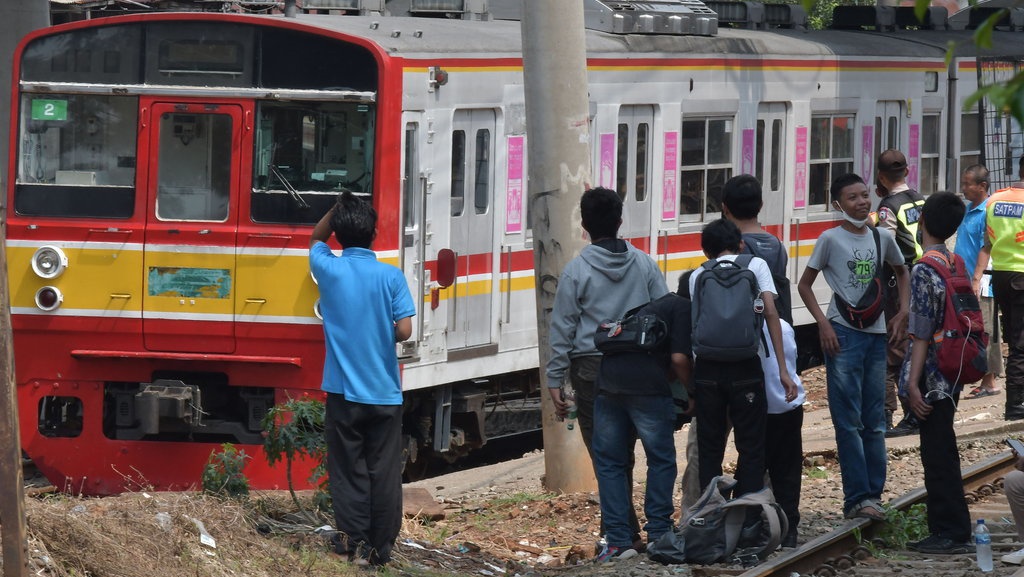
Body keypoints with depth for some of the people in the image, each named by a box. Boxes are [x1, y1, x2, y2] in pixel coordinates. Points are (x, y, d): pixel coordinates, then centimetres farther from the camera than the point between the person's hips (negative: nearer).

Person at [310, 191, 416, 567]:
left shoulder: (329, 270, -4)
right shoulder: (391, 277, -7)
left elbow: (317, 239, 19)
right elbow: (404, 330, -10)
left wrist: (339, 207, 18)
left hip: (344, 391, 0)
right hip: (385, 392, 0)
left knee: (348, 472, 6)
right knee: (384, 473, 6)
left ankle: (354, 544, 2)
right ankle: (382, 547, 9)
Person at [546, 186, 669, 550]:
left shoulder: (577, 271, -6)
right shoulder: (645, 265, 4)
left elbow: (563, 329, -5)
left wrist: (555, 380, -1)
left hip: (592, 370, -4)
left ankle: (627, 533, -4)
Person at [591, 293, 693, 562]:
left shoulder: (656, 306, 31)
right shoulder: (683, 308, 7)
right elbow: (679, 358, -3)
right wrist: (694, 392, 10)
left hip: (607, 380, 7)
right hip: (646, 386, -7)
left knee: (609, 463, 11)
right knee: (661, 461, 9)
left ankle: (618, 541, 7)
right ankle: (658, 534, 9)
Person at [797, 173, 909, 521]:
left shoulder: (881, 238, 8)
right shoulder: (831, 240, -5)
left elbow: (901, 272, 25)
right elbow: (805, 285, 1)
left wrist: (902, 312, 12)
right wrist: (823, 322, -10)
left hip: (876, 335, 5)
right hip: (843, 335, -5)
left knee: (875, 421, 8)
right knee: (849, 420, -5)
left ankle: (873, 494, 14)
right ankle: (857, 498, -6)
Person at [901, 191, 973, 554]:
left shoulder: (924, 271, -17)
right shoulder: (956, 264, 8)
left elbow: (923, 333, -19)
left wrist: (913, 383, -18)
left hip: (932, 376, -9)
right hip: (951, 374, 9)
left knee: (938, 456, -4)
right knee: (939, 455, 15)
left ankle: (953, 534, -1)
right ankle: (944, 530, 19)